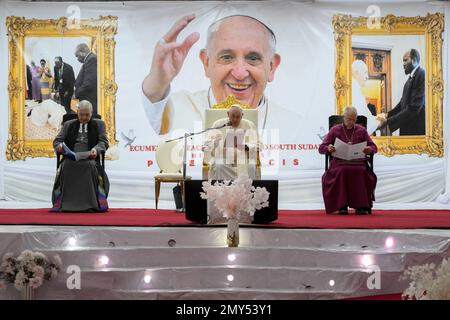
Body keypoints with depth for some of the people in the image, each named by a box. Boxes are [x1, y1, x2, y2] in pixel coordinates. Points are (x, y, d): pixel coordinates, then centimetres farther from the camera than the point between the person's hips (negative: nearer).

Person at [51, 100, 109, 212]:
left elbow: (104, 142, 6)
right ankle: (66, 204, -32)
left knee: (90, 166, -36)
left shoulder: (98, 124, 18)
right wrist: (59, 146, -11)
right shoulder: (68, 124, 22)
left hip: (89, 158, -1)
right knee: (66, 166, -33)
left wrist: (96, 149, -18)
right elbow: (57, 140, 16)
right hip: (71, 158, 1)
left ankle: (89, 204, -36)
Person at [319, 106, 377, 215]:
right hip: (339, 163, -1)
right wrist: (328, 148, -18)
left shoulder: (361, 130, 16)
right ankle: (342, 205, -29)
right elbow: (321, 148, 7)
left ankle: (361, 206, -25)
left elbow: (374, 147, 14)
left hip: (358, 162, 1)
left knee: (360, 172, -33)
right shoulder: (335, 130, 12)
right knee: (342, 171, -35)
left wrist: (370, 149, -12)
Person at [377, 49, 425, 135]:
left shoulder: (422, 75, -15)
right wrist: (388, 115, 2)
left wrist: (388, 121, -20)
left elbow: (414, 107, -21)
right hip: (408, 129, 8)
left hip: (417, 130, -8)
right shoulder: (411, 78, 14)